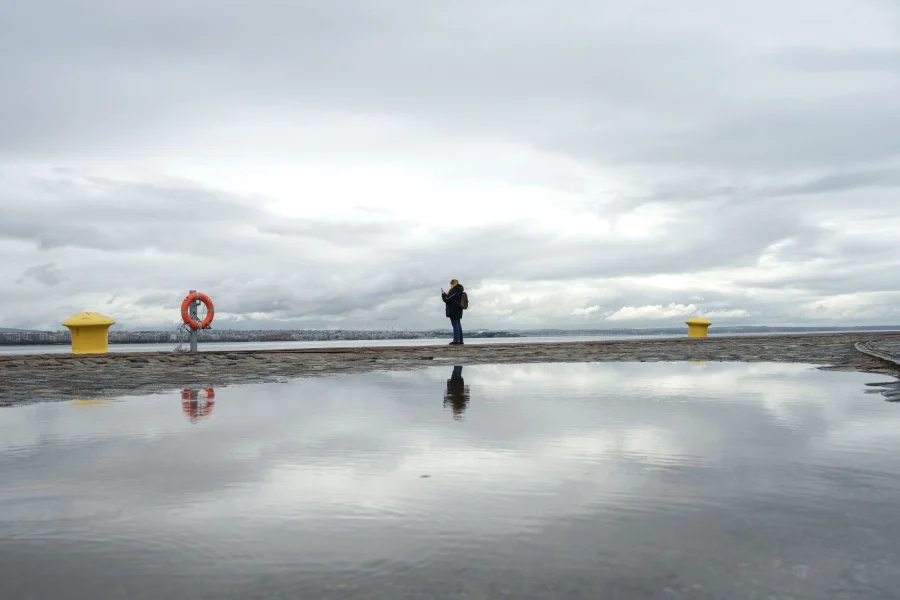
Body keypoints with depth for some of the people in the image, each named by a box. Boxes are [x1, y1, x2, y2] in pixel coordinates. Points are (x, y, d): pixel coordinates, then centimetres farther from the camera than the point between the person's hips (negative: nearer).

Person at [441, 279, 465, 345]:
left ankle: (456, 340, -10)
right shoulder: (459, 291, 15)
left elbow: (447, 300, -17)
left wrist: (443, 294, 0)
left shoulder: (453, 291, -15)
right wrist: (446, 295, 16)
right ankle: (460, 340, 14)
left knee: (455, 325, -9)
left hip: (453, 311, -9)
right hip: (458, 311, 9)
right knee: (458, 325, 12)